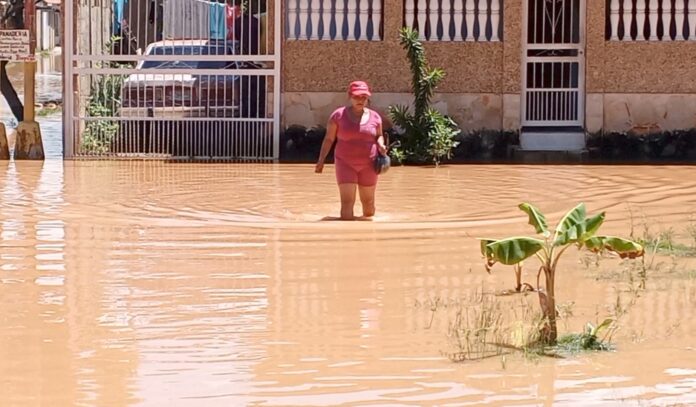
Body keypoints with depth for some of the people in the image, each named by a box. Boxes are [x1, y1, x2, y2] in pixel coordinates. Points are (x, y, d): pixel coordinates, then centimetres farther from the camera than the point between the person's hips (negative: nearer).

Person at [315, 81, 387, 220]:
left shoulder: (374, 117, 2)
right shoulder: (339, 115, -5)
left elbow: (379, 136, 16)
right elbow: (329, 139, -1)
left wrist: (381, 145, -7)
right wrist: (321, 160, -6)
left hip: (368, 165, 3)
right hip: (345, 164, -3)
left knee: (368, 202, 13)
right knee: (347, 202, -13)